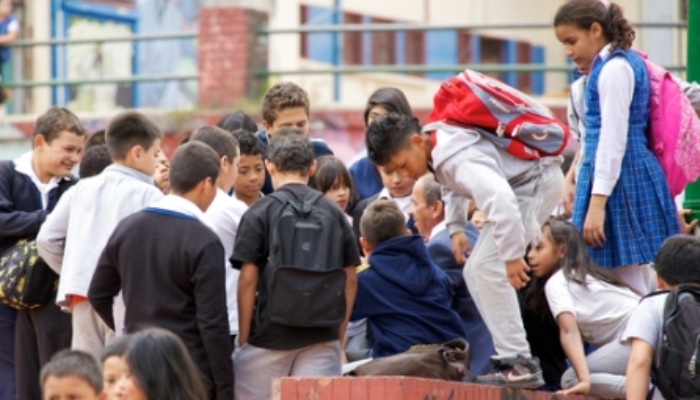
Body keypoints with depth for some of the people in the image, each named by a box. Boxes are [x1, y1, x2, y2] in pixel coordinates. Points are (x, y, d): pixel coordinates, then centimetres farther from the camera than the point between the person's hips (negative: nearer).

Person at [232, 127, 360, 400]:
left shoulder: (259, 213, -3)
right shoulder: (334, 212, 6)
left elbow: (248, 280, -6)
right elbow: (350, 279, 8)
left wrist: (243, 338, 1)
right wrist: (339, 336, 16)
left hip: (269, 336, -3)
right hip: (322, 337, 3)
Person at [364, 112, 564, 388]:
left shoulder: (458, 159, -32)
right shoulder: (437, 145, -2)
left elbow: (500, 198, -45)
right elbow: (453, 185, 18)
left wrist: (512, 255, -44)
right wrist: (456, 227, 6)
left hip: (537, 182, -10)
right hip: (520, 185, 10)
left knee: (486, 269, -17)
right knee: (476, 272, 8)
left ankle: (519, 364, -15)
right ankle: (512, 357, 9)